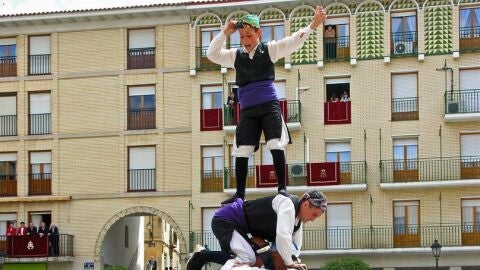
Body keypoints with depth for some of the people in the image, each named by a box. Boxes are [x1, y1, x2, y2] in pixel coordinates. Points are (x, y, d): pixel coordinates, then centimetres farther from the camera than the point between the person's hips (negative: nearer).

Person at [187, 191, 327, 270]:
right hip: (225, 220, -10)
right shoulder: (288, 203, -22)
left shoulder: (298, 220, 9)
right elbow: (283, 235, -32)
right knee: (248, 259, -24)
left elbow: (295, 245, 10)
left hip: (239, 226, 10)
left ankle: (203, 257, 18)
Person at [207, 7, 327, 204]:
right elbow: (212, 54, 6)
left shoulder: (269, 49, 4)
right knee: (241, 151, 0)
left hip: (269, 106, -3)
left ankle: (282, 188, -5)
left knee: (276, 145, -15)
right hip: (247, 110, 3)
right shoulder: (236, 55, 11)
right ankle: (240, 194, 10)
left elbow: (294, 41, -3)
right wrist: (225, 33, -3)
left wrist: (312, 25, -16)